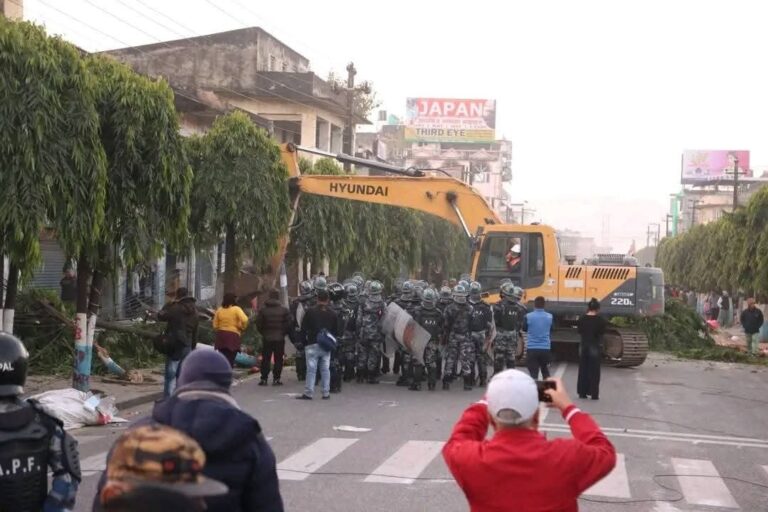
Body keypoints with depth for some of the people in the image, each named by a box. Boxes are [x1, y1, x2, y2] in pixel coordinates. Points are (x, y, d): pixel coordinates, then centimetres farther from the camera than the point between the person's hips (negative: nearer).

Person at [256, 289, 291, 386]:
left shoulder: (263, 310, -2)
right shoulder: (284, 310, -4)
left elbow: (259, 324, -1)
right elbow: (288, 324, -5)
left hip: (266, 338, 1)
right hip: (280, 338, -1)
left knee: (265, 360, 7)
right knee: (278, 360, 4)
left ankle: (264, 379, 5)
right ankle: (276, 379, 0)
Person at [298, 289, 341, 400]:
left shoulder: (310, 312, -5)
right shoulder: (333, 314, 5)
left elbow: (303, 329, -4)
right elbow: (336, 331, 10)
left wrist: (305, 342, 6)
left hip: (312, 345, -3)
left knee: (311, 369, -2)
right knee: (325, 369, 7)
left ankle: (308, 393, -2)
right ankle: (326, 393, 9)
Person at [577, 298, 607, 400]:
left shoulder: (582, 319, -1)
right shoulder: (600, 320, -10)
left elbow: (580, 332, 6)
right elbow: (602, 333, -4)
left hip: (583, 346, 3)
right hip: (595, 347, -3)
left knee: (583, 370, 10)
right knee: (594, 371, 1)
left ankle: (582, 392, 11)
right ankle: (594, 394, 1)